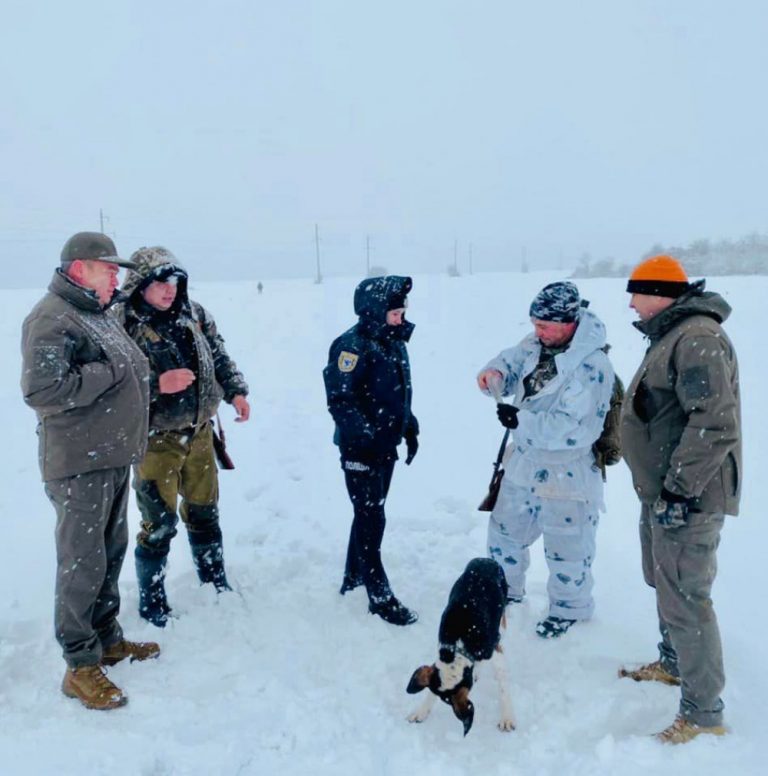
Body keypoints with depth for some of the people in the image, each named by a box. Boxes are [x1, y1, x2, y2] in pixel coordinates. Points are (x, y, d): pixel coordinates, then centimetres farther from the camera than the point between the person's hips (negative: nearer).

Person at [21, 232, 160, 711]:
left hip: (115, 456, 9)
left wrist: (133, 368, 6)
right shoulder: (51, 318, -15)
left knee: (112, 551, 18)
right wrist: (110, 372, -20)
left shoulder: (101, 315, 15)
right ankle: (81, 664, 12)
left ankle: (107, 637, 33)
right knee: (83, 561, -1)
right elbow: (40, 389, -26)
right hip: (79, 463, -9)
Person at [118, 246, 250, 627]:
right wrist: (157, 385, -30)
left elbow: (219, 356, 12)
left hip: (199, 432, 6)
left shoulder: (193, 314, 1)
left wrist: (236, 391, 0)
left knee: (204, 513, 19)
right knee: (159, 524, 1)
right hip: (156, 439, -6)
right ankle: (151, 601, 23)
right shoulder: (123, 324, -18)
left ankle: (215, 583, 38)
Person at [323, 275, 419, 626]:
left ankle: (354, 577, 36)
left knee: (369, 514, 19)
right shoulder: (352, 345, -20)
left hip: (386, 446, 9)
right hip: (360, 449, -9)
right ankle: (381, 598, 9)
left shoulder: (394, 342, 7)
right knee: (372, 520, -2)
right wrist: (365, 434, -30)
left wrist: (409, 428, 15)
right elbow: (339, 399, -24)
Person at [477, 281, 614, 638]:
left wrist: (520, 420, -27)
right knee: (506, 528, 22)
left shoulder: (592, 366, -27)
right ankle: (506, 588, 45)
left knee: (566, 546, 11)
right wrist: (495, 373, -18)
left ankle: (569, 608, 34)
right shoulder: (537, 343, -3)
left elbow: (572, 427, -31)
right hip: (524, 461, 8)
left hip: (565, 473, -8)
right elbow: (512, 361, 6)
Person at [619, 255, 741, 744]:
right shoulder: (673, 336, 13)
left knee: (685, 599, -4)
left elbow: (716, 424, -29)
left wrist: (680, 489, -26)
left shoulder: (697, 338, -21)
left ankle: (703, 713, 9)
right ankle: (674, 664, 42)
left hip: (686, 497, -11)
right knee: (665, 585, 24)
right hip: (662, 491, 11)